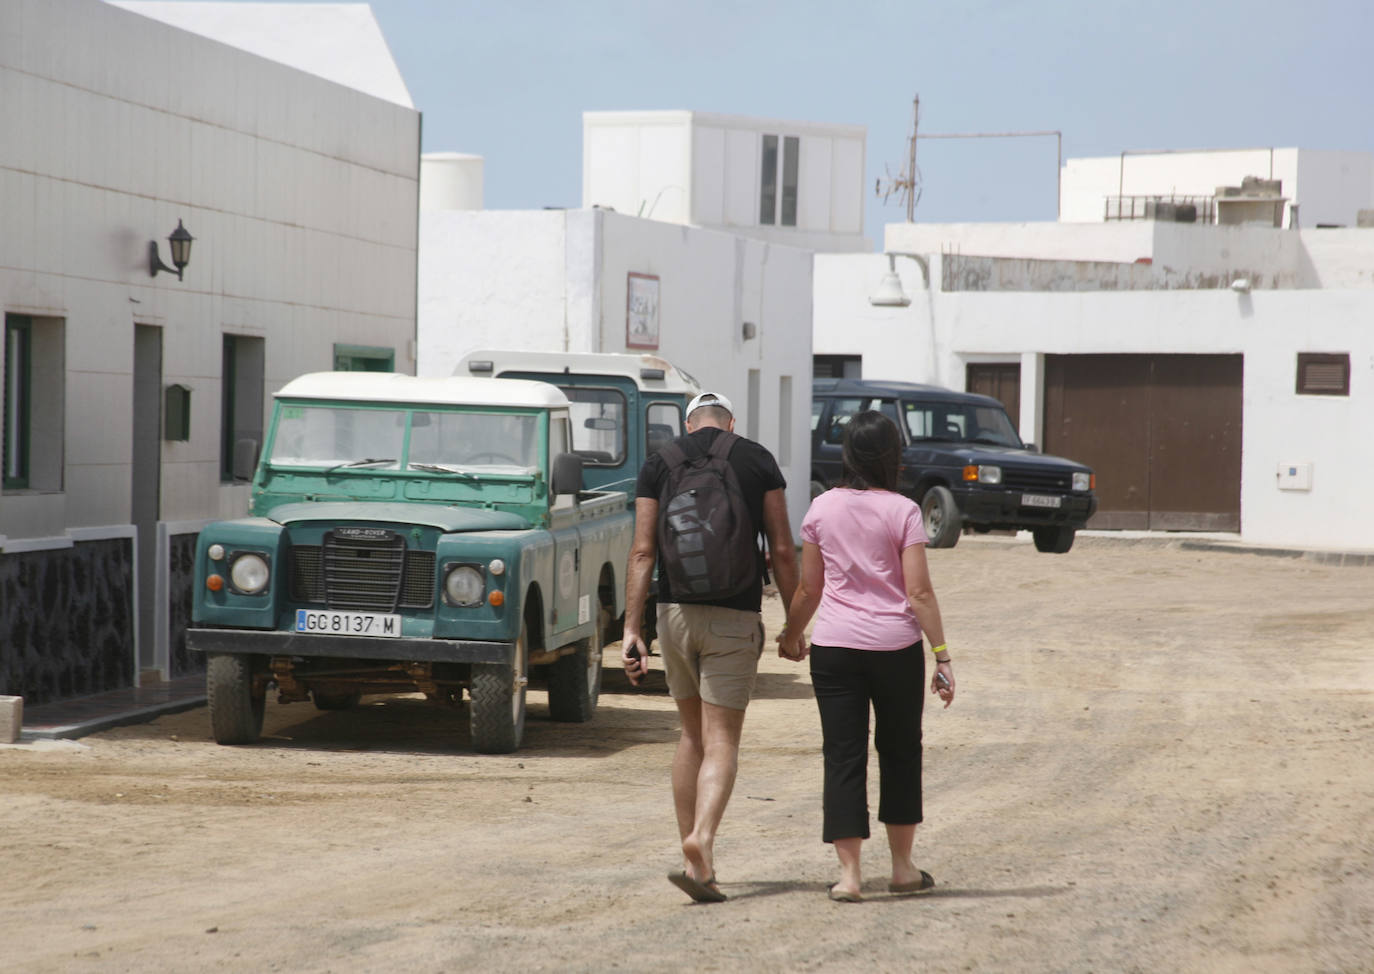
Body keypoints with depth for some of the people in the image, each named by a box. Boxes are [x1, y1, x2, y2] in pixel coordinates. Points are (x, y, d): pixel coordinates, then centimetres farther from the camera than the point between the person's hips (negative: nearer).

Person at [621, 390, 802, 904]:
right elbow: (782, 550, -1)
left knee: (691, 733, 17)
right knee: (721, 742, -1)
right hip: (734, 616, -2)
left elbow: (643, 551, -3)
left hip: (674, 611, 3)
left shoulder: (659, 462, 4)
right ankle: (701, 841, -23)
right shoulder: (758, 461, 1)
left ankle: (693, 855, 18)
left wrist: (631, 630, -4)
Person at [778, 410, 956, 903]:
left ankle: (848, 874, -3)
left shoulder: (822, 509, 2)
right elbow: (918, 592, -9)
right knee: (900, 751, 15)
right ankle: (903, 867, 22)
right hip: (896, 646, -1)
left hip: (835, 646, 1)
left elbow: (808, 588, 8)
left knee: (843, 756, 3)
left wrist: (791, 634, 24)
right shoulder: (902, 512, -5)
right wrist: (942, 654, -4)